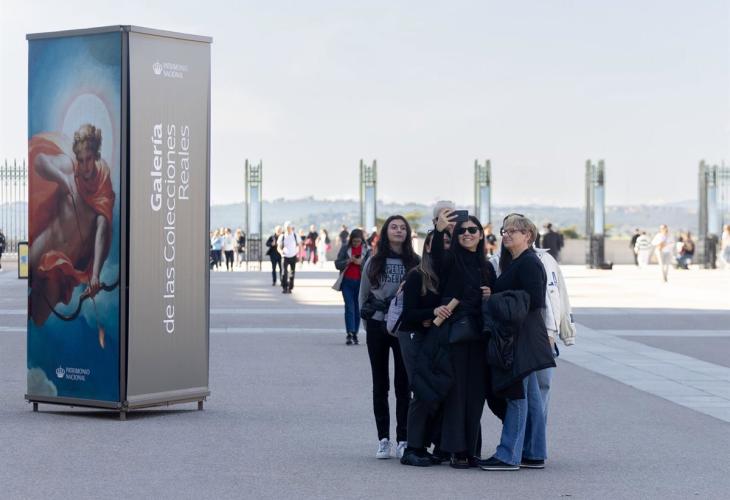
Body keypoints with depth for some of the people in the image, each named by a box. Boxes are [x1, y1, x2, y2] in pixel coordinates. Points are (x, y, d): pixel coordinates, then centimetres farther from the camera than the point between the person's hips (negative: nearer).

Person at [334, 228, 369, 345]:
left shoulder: (367, 250, 1)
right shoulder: (345, 248, 2)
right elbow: (337, 264, 1)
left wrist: (360, 263, -18)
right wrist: (348, 261, -16)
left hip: (360, 282, 1)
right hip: (347, 281, -1)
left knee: (357, 308, 5)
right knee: (349, 307, -10)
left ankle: (355, 333, 12)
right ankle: (349, 333, -16)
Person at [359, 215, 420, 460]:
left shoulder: (415, 263, -1)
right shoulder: (374, 262, 4)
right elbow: (363, 296, 11)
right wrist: (367, 323, 7)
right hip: (377, 325, 2)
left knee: (403, 384, 0)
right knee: (380, 384, 6)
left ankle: (403, 440, 4)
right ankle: (383, 439, 11)